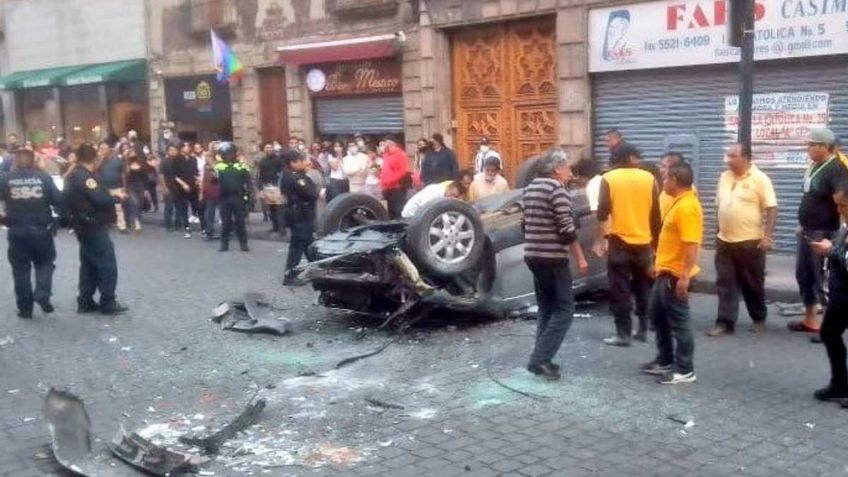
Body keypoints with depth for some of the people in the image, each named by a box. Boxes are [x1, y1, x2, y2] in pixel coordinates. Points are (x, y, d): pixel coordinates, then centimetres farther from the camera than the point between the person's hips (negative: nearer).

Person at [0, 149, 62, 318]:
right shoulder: (43, 177, -3)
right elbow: (58, 200, -5)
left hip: (17, 230, 1)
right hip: (41, 229, -1)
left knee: (20, 268, 10)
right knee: (44, 262, 17)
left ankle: (25, 307, 12)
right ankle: (42, 294, -5)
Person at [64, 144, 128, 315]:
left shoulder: (72, 177, 12)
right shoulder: (85, 177, -18)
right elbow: (100, 200, -25)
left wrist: (110, 194, 10)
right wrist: (116, 196, -8)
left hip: (82, 226, 10)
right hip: (94, 226, -10)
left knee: (89, 264, 14)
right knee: (107, 264, -4)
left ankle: (85, 302, 17)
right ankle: (108, 303, -1)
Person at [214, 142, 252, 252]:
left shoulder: (241, 166, 4)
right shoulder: (219, 166, 7)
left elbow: (248, 181, 2)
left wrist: (249, 193, -9)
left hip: (238, 198, -1)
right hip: (225, 198, 1)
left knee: (240, 222, 3)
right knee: (225, 222, 6)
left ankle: (243, 244, 8)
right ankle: (224, 244, 12)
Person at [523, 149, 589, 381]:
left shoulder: (531, 188, 13)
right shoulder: (557, 188, -13)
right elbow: (567, 229, -17)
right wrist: (580, 258, -10)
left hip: (533, 255, 9)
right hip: (552, 258, -9)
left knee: (546, 309, 15)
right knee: (564, 310, -3)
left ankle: (542, 359, 12)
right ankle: (540, 358, -9)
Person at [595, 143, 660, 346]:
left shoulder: (609, 179, -4)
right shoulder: (649, 178, 3)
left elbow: (602, 212, -8)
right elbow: (656, 214, 5)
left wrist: (600, 239, 1)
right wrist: (655, 240, 15)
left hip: (619, 241, -3)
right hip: (643, 241, 3)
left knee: (620, 290, 1)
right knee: (643, 288, 16)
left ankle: (624, 334, 0)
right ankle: (643, 330, 21)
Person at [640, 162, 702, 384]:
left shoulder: (687, 207, -21)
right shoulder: (679, 203, 12)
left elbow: (692, 244, -27)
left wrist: (684, 276, -29)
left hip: (676, 275, -11)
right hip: (665, 272, 11)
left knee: (678, 321, -2)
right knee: (657, 315, 19)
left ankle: (685, 370, 8)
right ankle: (664, 360, 31)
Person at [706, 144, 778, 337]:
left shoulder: (759, 179, -10)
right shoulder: (724, 177, 8)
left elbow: (771, 208, -12)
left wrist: (768, 236, -18)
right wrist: (718, 232, 16)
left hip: (750, 241, -5)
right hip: (725, 241, 5)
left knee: (753, 284, 8)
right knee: (725, 284, 2)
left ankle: (759, 319, 26)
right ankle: (725, 323, 5)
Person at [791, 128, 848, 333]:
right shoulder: (815, 166, 10)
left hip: (823, 234, -9)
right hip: (807, 232, 9)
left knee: (822, 279, -5)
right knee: (804, 275, 15)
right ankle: (810, 320, 26)